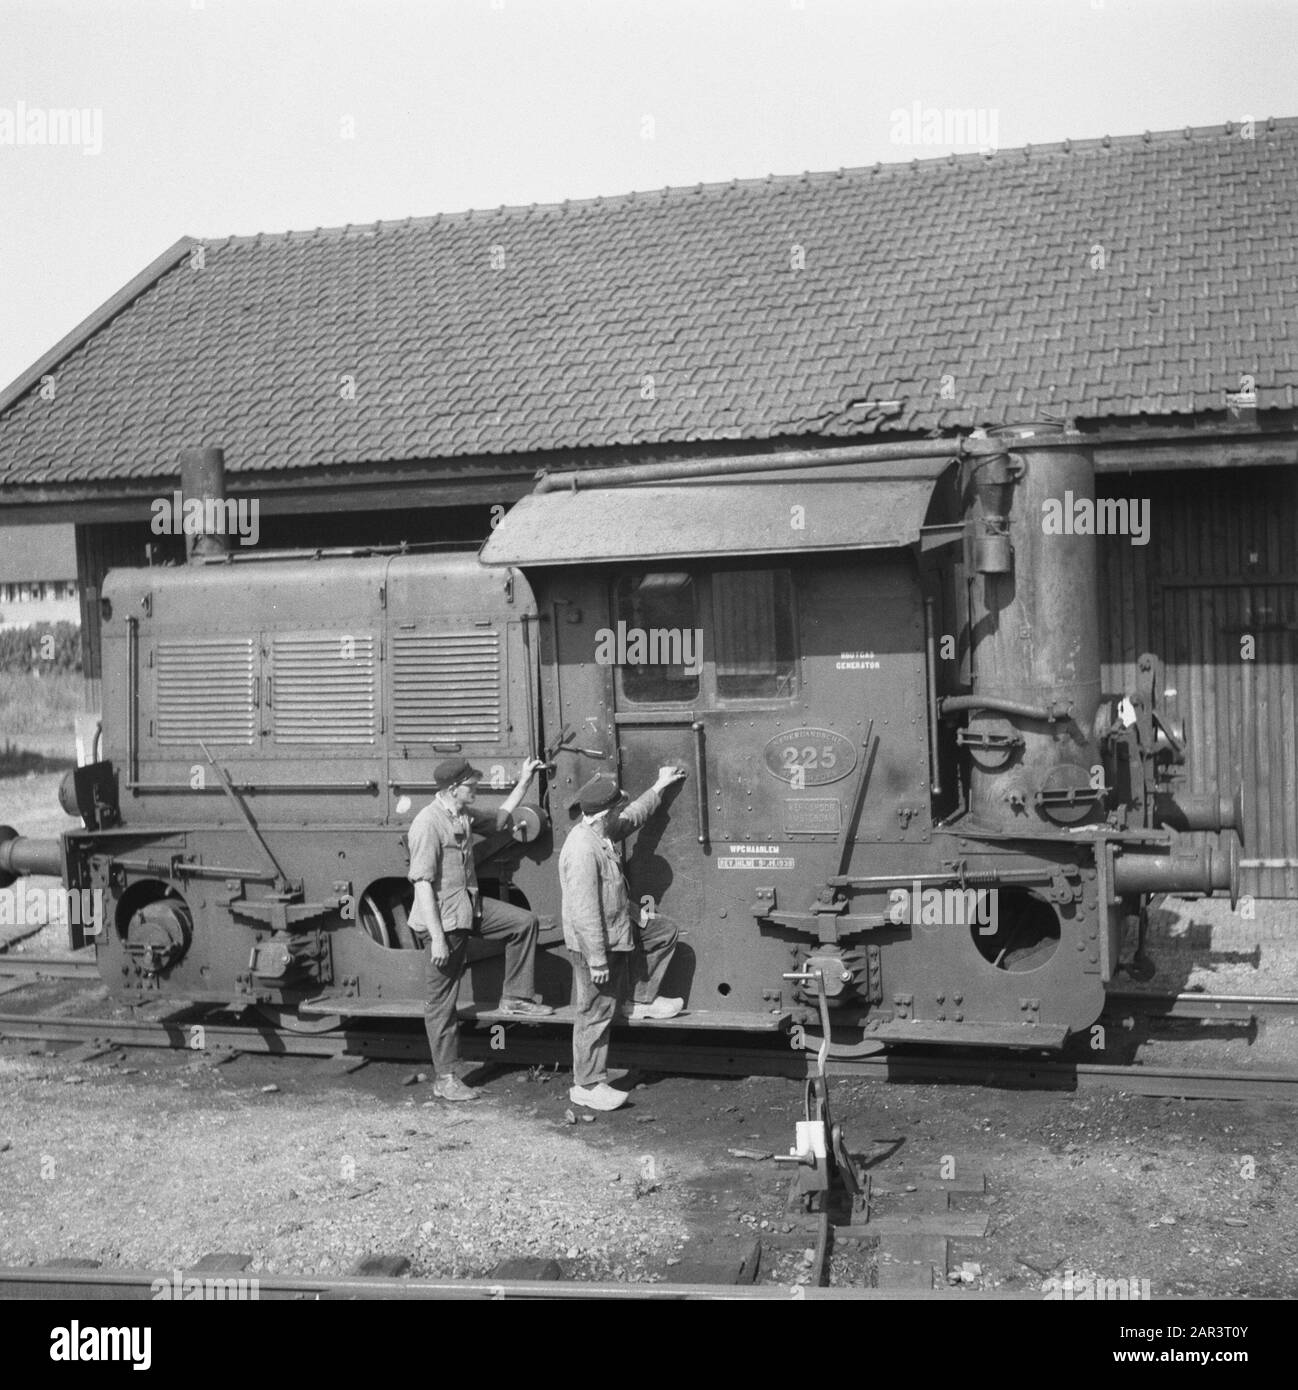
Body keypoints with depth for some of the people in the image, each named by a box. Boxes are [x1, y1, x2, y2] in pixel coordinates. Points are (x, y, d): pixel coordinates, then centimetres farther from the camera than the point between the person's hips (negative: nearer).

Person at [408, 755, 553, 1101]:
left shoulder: (465, 816, 5)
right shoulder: (428, 824, -22)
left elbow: (501, 818, 25)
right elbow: (422, 883, -24)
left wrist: (525, 780, 16)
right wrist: (437, 938, -25)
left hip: (469, 906, 8)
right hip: (443, 918, -8)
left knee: (525, 921, 6)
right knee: (442, 999, 1)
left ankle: (514, 998, 18)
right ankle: (444, 1079, 10)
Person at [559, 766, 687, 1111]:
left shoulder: (602, 832, 2)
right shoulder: (582, 849, -29)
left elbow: (633, 817, 25)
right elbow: (584, 911, -29)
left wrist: (660, 787, 30)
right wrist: (597, 960, -26)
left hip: (615, 931, 10)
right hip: (595, 942, -10)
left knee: (664, 932, 19)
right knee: (596, 1012, 0)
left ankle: (641, 1001, 25)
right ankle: (587, 1086, 12)